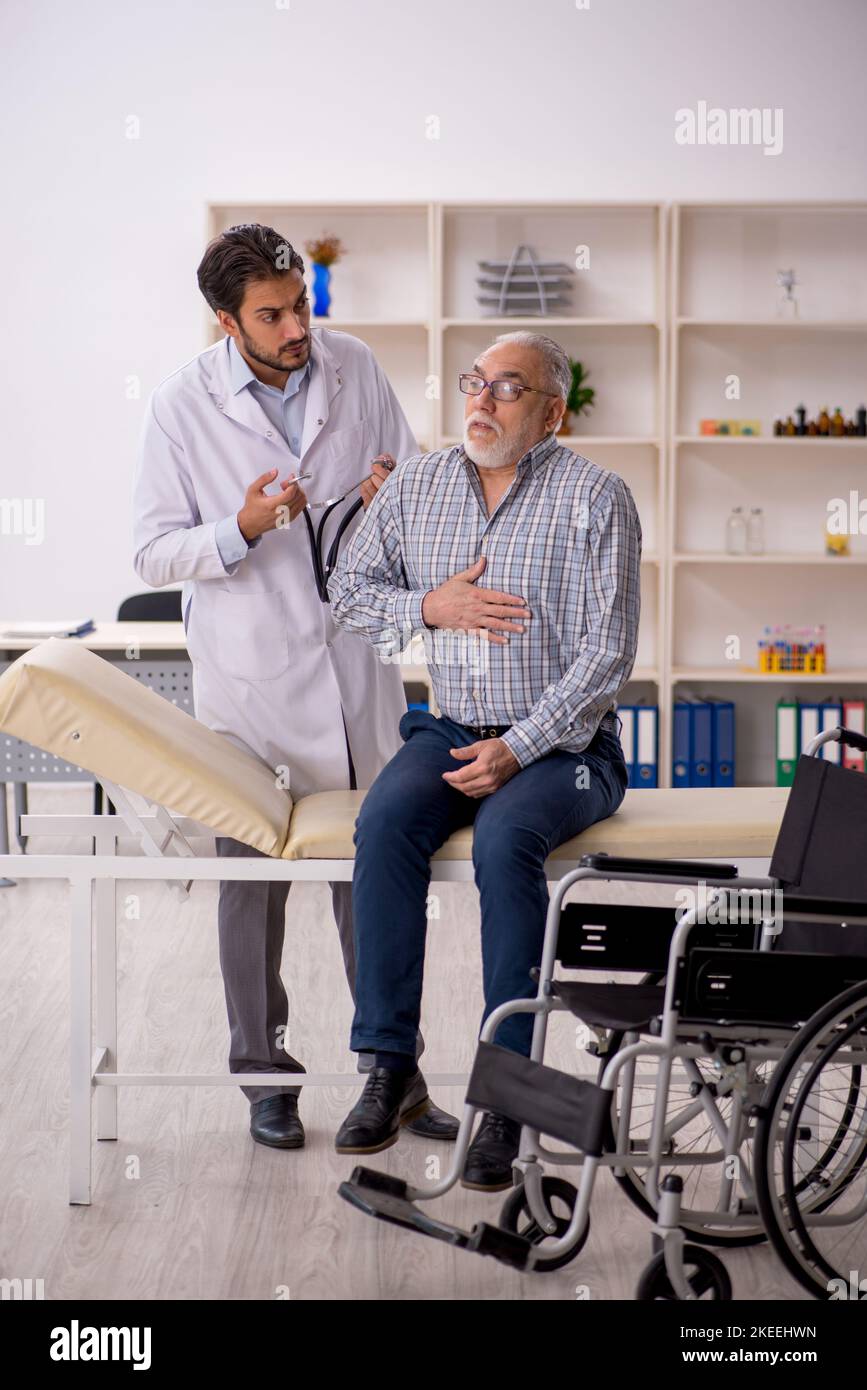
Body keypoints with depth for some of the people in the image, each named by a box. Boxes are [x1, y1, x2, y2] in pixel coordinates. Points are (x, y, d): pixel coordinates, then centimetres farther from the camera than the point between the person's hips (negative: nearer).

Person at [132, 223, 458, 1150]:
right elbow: (155, 554, -6)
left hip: (356, 663, 2)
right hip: (250, 678, -2)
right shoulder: (181, 407, -8)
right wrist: (240, 530, -24)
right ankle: (263, 1074, 22)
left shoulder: (355, 368, 1)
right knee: (253, 876, 7)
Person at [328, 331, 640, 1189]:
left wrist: (518, 749, -19)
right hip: (450, 730, 4)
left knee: (505, 838, -34)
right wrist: (428, 607, -6)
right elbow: (349, 593, 15)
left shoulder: (595, 498, -5)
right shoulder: (418, 484, 9)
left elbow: (607, 654, -10)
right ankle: (389, 1062, -18)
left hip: (561, 743, -4)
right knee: (386, 821, -27)